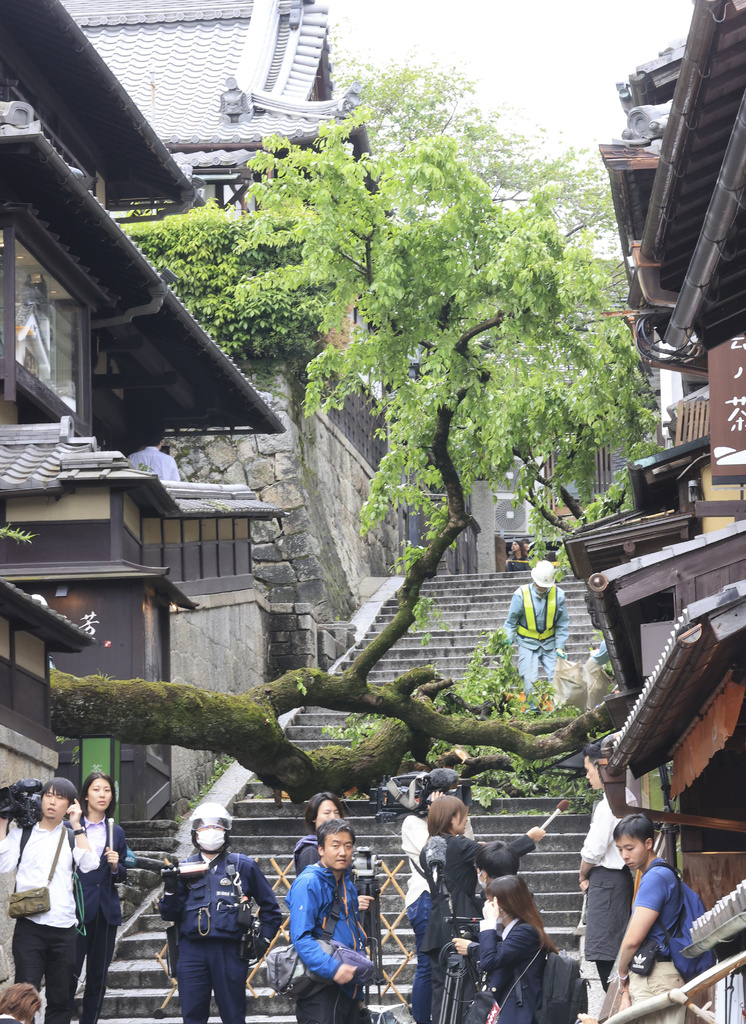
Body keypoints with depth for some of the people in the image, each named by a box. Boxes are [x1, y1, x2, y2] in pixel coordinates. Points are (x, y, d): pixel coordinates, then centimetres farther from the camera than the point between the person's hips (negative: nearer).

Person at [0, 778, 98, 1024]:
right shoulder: (22, 834, 10)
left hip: (64, 929, 2)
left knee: (60, 1001, 5)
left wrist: (77, 826, -5)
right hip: (30, 927, -2)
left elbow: (89, 864, -6)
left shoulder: (73, 837, 12)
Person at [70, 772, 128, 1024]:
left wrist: (116, 866, -4)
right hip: (78, 908, -4)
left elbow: (122, 875, 15)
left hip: (106, 911, 4)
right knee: (69, 974, -10)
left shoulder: (116, 833, 13)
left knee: (98, 977, 6)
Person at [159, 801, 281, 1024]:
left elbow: (269, 906, 14)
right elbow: (169, 914, 10)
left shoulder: (243, 866, 7)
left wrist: (265, 937, 3)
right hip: (192, 951, 2)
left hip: (229, 950, -2)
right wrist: (171, 887, -7)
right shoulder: (185, 868, 11)